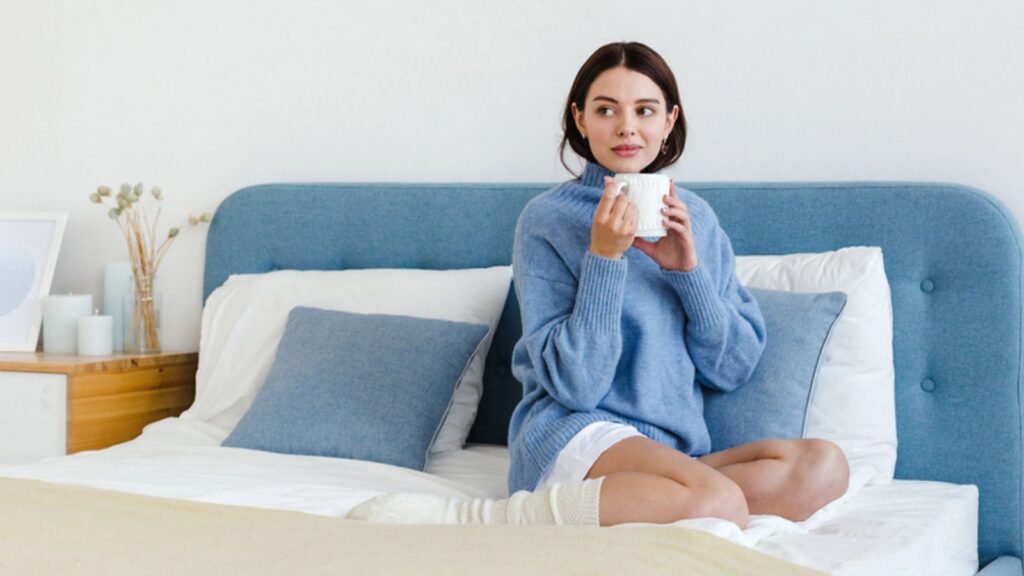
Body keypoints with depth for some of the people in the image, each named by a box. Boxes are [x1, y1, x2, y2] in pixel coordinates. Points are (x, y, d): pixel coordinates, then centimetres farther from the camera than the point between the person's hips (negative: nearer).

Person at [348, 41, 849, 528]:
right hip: (576, 435, -6)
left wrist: (688, 269, -6)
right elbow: (574, 384, -10)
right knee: (719, 503, -35)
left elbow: (733, 368, 8)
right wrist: (603, 256, -18)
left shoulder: (696, 218, 12)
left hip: (676, 451, 6)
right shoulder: (546, 219, -3)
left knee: (824, 465, -21)